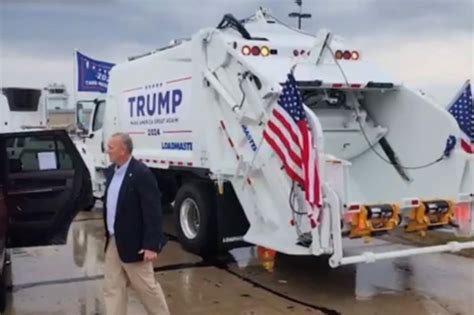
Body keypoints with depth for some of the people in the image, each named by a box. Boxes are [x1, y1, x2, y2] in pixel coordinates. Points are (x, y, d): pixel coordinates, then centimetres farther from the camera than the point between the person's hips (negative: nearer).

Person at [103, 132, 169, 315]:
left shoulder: (141, 173, -20)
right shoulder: (111, 171, 7)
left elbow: (153, 212, -21)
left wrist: (151, 245, -23)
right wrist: (108, 233, 18)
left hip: (133, 243, -8)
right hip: (113, 242, 8)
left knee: (146, 287, 7)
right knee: (112, 288, 10)